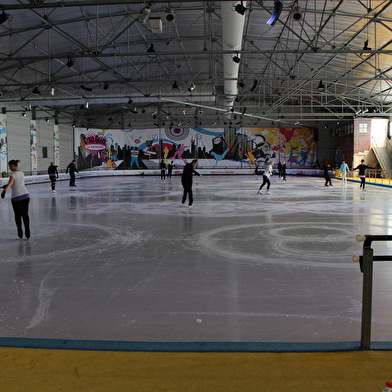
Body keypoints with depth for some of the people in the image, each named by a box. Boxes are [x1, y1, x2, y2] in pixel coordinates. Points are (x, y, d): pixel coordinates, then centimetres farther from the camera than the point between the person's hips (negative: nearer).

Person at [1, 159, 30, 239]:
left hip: (16, 197, -5)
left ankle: (20, 232, 14)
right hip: (25, 195, 5)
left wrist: (4, 191, -44)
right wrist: (7, 186, 34)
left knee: (17, 215, 13)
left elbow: (10, 183, -29)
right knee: (25, 214, 5)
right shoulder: (22, 173, 13)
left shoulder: (13, 174, -9)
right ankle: (27, 231, -8)